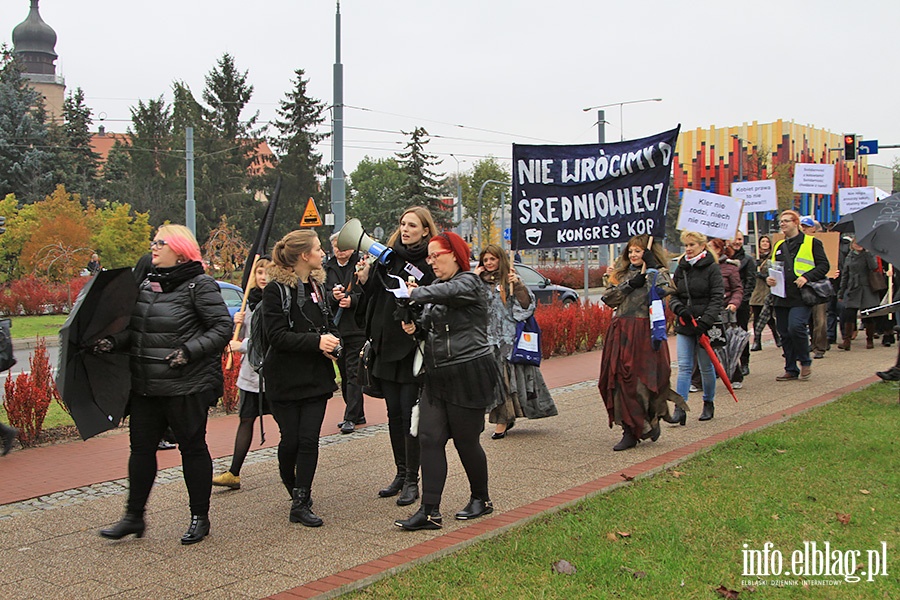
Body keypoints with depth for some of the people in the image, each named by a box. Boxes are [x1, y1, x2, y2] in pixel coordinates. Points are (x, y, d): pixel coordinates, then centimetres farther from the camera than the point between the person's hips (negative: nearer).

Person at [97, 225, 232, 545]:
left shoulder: (199, 285, -9)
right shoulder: (146, 285, 11)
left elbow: (223, 327, -13)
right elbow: (136, 330, 17)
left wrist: (190, 350, -22)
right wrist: (113, 342, -1)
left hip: (187, 386, -6)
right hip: (145, 386, 6)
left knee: (192, 447, 6)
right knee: (141, 446, 11)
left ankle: (200, 518, 20)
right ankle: (134, 516, 24)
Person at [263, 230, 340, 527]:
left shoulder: (318, 286, 12)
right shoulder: (276, 289, -9)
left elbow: (329, 324, 22)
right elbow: (277, 335, -15)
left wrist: (333, 342, -1)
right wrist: (316, 341, -24)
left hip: (317, 376, 5)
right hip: (286, 378, -5)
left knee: (309, 439, -3)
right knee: (290, 440, 2)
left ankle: (301, 504, 2)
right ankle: (295, 492, 28)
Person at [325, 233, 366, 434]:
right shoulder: (327, 268, 11)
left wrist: (352, 300, -25)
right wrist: (332, 296, -16)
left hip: (357, 328, -6)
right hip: (336, 327, 6)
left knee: (353, 373, -7)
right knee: (344, 373, 11)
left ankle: (351, 418, -5)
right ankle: (357, 415, 22)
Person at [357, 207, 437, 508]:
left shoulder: (430, 265, -7)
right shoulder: (388, 257, 10)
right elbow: (374, 297, 14)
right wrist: (365, 278, -3)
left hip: (412, 350, -6)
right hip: (386, 347, 6)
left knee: (409, 413, -2)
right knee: (394, 414, 12)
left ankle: (412, 480, 8)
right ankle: (401, 474, 24)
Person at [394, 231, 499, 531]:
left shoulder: (469, 282, -9)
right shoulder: (438, 288, 16)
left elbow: (442, 293, -30)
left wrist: (413, 293, -17)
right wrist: (415, 327, 2)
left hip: (469, 374, -8)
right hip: (437, 376, 8)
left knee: (465, 440, 2)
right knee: (430, 439, -1)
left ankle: (481, 499, 24)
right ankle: (429, 511, 0)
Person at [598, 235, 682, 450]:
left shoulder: (657, 273, 3)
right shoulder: (623, 274, 21)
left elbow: (666, 288, -20)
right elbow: (608, 298, 7)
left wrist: (650, 269, -11)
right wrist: (630, 284, -5)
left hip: (644, 332, -6)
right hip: (620, 332, 6)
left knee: (641, 380, -10)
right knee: (619, 379, 2)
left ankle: (649, 422, 8)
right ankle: (630, 432, 12)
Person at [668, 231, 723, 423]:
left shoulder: (712, 268, -4)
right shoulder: (680, 269, 10)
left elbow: (718, 298, -10)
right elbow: (673, 296, 11)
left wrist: (705, 321, -19)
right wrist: (680, 309, -10)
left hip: (705, 325, -3)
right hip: (684, 325, 4)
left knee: (706, 366, 7)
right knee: (684, 367, -3)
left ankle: (709, 403, 26)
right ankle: (680, 409, -6)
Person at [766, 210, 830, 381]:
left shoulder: (812, 243, 3)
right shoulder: (779, 246, 20)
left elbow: (823, 266, -2)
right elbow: (773, 268, 27)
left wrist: (807, 277, -17)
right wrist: (769, 278, 5)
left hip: (801, 296, -6)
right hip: (782, 296, 6)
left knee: (795, 327, -21)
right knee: (785, 334, 6)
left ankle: (805, 362, 0)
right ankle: (791, 370, 16)